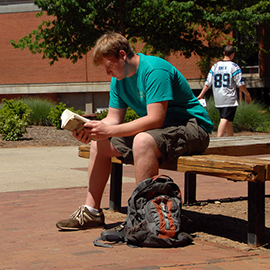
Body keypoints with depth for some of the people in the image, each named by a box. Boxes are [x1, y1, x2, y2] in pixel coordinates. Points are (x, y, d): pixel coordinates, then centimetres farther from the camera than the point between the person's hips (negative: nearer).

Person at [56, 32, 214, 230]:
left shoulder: (154, 70, -23)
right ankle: (91, 211, 3)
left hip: (192, 127, -9)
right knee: (99, 143, 2)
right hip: (156, 129, 9)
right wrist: (91, 129, -17)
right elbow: (114, 118, 5)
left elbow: (155, 119, -31)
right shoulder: (119, 79, 4)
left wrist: (109, 130, -31)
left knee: (142, 140, -38)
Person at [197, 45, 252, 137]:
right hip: (230, 99, -6)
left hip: (218, 99, 6)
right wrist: (247, 95, 7)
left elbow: (207, 83, 6)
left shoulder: (215, 66, 9)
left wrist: (201, 95, 12)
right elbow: (241, 84, -7)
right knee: (225, 119, -14)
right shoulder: (234, 66, -5)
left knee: (228, 121, 18)